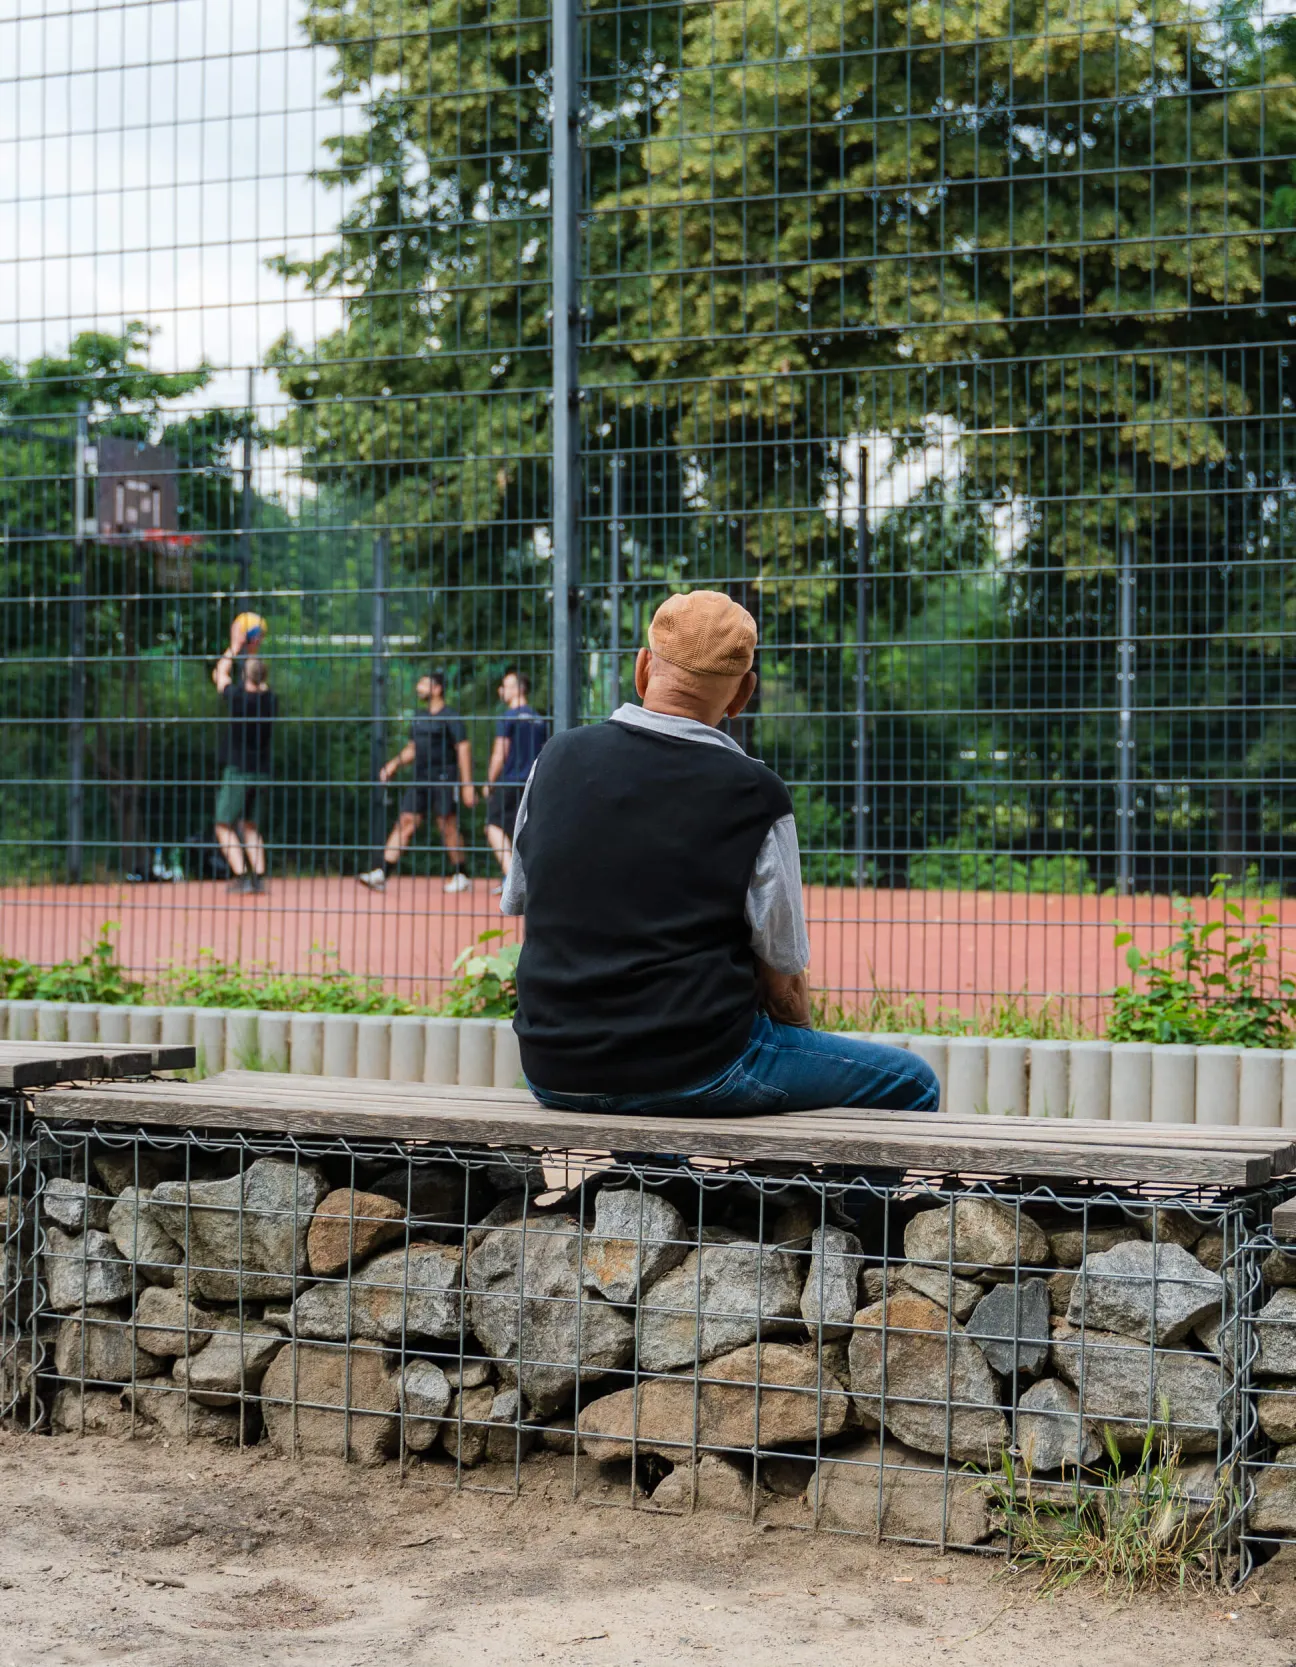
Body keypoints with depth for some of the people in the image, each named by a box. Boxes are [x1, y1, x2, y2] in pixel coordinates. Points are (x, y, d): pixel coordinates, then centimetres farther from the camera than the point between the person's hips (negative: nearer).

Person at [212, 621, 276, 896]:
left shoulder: (239, 698, -15)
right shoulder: (270, 700, -1)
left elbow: (221, 672, 4)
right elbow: (261, 681, 23)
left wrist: (236, 646, 14)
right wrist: (253, 650, 27)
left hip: (237, 769, -6)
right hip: (261, 770, 6)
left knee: (224, 825, -1)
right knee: (249, 824, 18)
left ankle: (241, 875, -15)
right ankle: (259, 876, 8)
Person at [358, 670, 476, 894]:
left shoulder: (450, 717, -6)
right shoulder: (420, 718, 17)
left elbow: (464, 749, -11)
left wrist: (467, 785, -17)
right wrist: (394, 764, 9)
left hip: (443, 778, -7)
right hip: (420, 779, 7)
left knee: (448, 826, -4)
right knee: (405, 823, -1)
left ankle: (462, 875, 10)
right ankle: (380, 875, -7)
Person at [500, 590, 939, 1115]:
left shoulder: (558, 759, 1)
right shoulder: (755, 796, -13)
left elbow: (516, 902, 15)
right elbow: (783, 975, -7)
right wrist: (799, 1035, 15)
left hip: (551, 1077, 6)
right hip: (692, 1072, -6)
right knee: (910, 1082, 9)